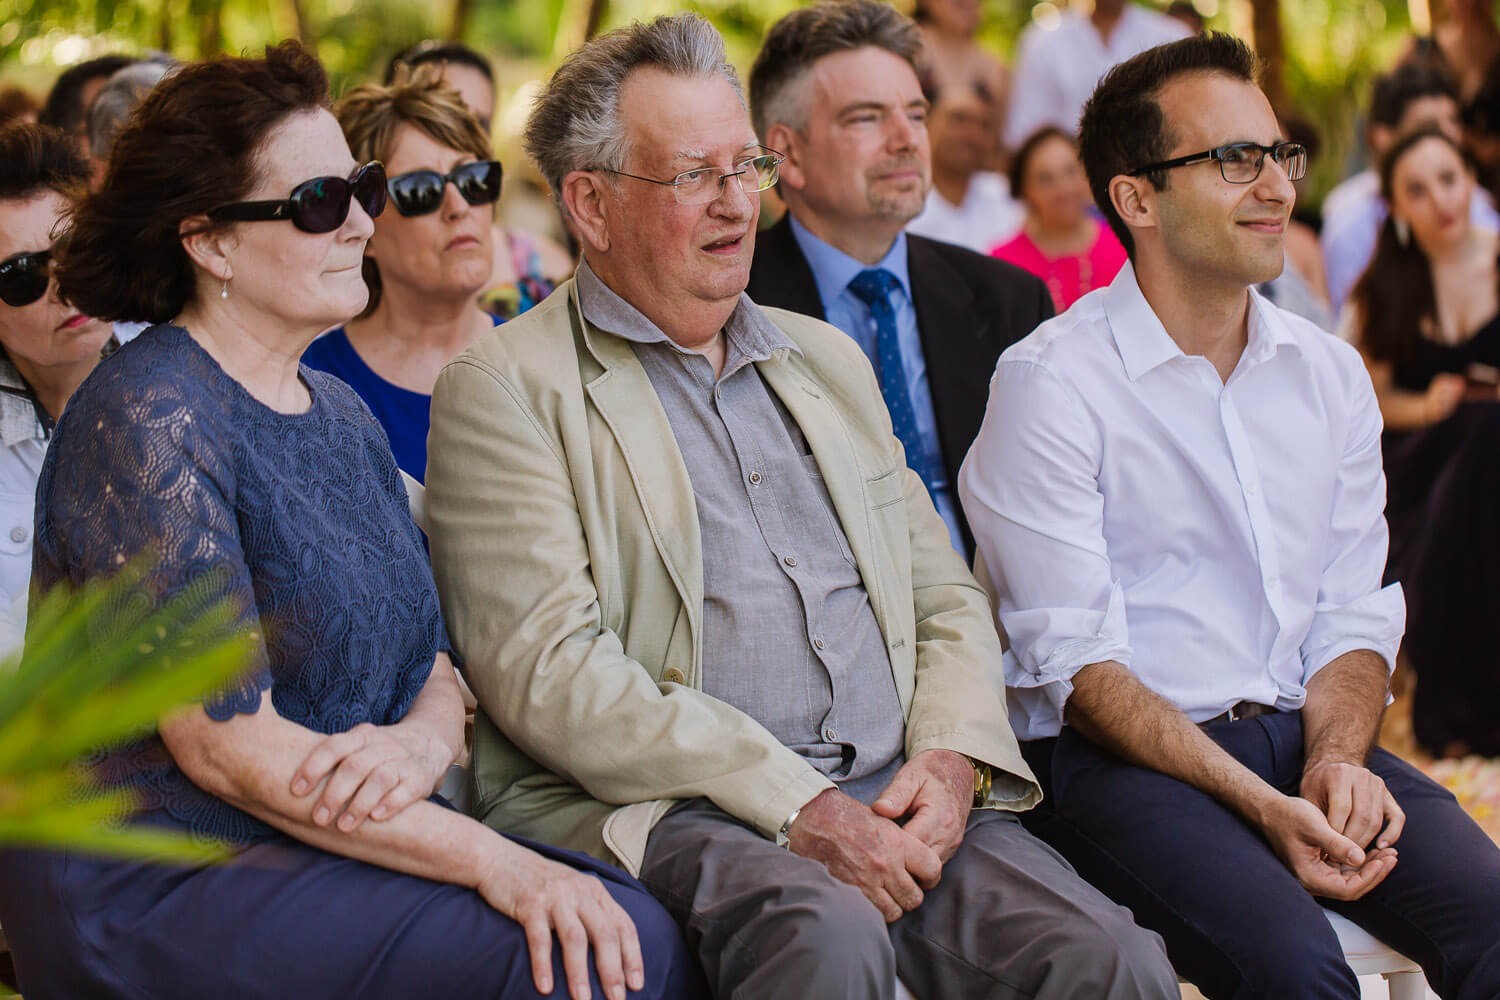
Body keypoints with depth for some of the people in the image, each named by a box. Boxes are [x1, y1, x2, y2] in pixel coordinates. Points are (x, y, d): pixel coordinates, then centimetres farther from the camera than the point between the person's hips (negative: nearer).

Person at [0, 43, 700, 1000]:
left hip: (344, 845, 8)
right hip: (158, 884, -8)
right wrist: (497, 863, -22)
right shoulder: (146, 419, -13)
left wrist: (424, 737, -14)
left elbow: (434, 663, 13)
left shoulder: (342, 413, 14)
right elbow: (224, 745, -18)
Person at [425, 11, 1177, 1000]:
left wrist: (953, 754, 0)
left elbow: (949, 600, 24)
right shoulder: (505, 391, 3)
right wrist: (794, 808, -16)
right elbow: (546, 671, -9)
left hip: (896, 798, 5)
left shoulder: (828, 361, 24)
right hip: (674, 809, -5)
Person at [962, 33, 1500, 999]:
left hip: (1303, 735, 5)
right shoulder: (1049, 385, -6)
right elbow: (1075, 663, -10)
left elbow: (1355, 618, 13)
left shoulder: (1331, 373, 13)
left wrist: (1336, 760, -9)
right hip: (1112, 757, -5)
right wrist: (1263, 805, -19)